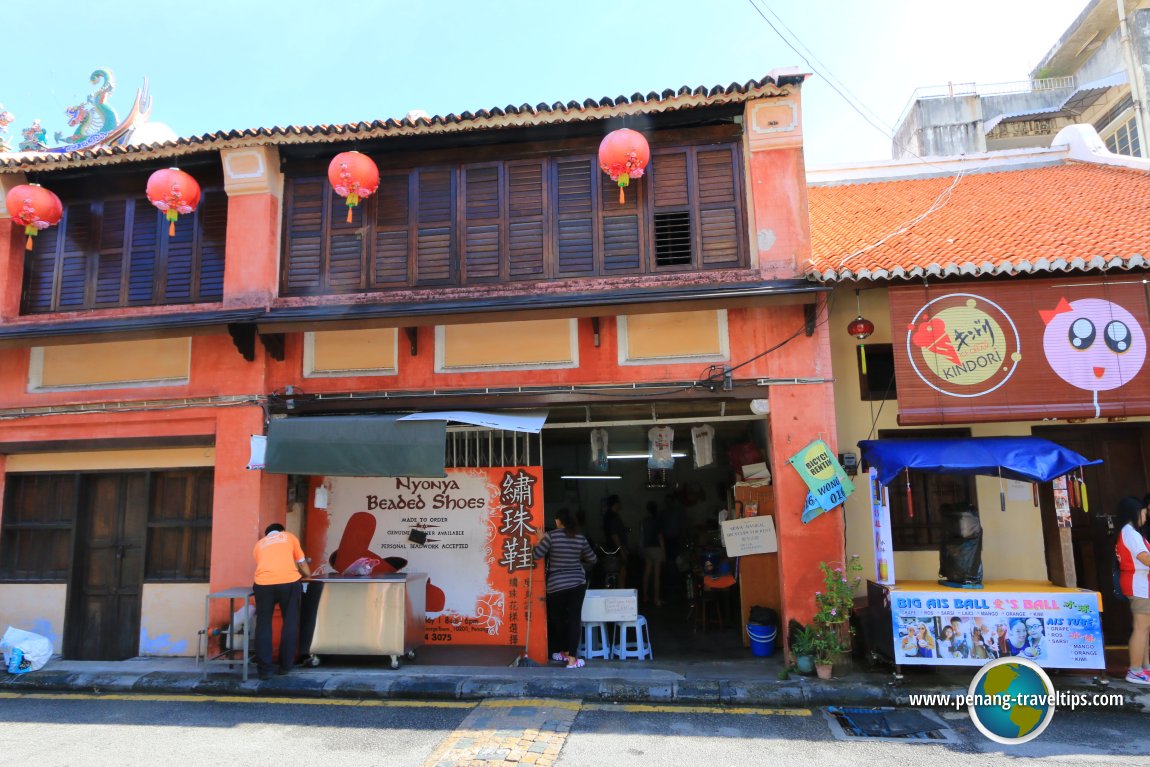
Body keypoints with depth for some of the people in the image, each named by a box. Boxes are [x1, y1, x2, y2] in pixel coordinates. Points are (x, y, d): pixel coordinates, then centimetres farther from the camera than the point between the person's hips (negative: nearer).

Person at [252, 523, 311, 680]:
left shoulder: (259, 544, 29)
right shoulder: (289, 537, 26)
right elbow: (302, 563, 29)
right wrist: (307, 576, 49)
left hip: (263, 583, 1)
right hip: (289, 581, -1)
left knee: (263, 625, 11)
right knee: (290, 623, 12)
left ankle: (264, 669, 9)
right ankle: (285, 666, 17)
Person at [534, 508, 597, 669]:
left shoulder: (551, 535, -9)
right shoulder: (580, 537, 1)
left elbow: (537, 554, -8)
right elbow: (592, 559, 10)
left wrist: (541, 539, 6)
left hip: (556, 585, -1)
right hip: (578, 583, 2)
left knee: (557, 619, 15)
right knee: (574, 619, 2)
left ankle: (564, 652, 28)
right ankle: (572, 659, 0)